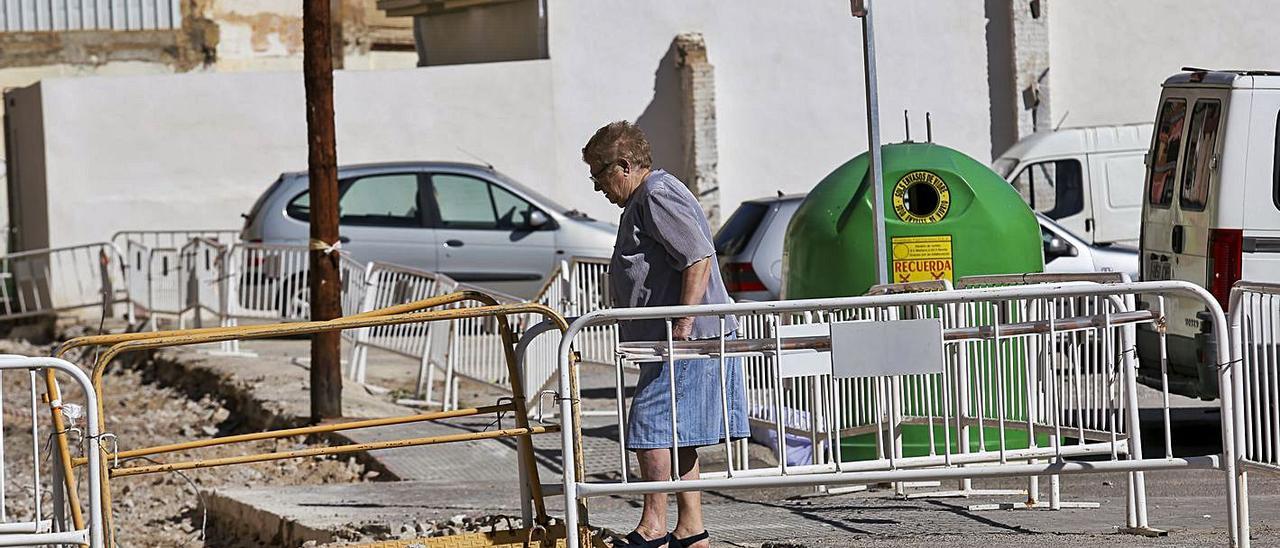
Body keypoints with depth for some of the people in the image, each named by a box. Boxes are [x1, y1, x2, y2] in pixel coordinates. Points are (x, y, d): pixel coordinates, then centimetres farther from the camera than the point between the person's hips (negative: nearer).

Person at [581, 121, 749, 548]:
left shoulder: (657, 197, -12)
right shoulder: (642, 201, 22)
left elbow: (699, 258, -22)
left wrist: (683, 324, -24)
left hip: (686, 339, -11)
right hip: (670, 339, 11)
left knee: (651, 428, -11)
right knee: (676, 436, 11)